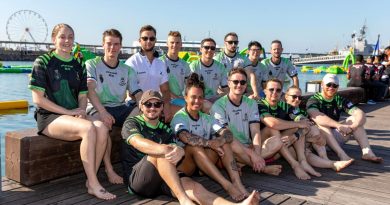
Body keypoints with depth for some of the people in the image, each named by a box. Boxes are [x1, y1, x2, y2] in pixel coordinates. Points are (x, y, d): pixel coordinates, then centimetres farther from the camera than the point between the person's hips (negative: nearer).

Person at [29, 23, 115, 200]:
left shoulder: (78, 65, 14)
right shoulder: (43, 62, -2)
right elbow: (38, 99, -8)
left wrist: (81, 111, -7)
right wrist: (68, 112, -14)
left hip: (74, 115, 5)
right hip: (49, 117, -5)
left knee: (102, 128, -27)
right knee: (88, 128, -33)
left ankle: (91, 181, -18)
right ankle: (94, 184, -25)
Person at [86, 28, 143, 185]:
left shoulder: (127, 70, 15)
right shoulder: (92, 64, 3)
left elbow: (138, 94, 6)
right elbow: (90, 90, -14)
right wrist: (103, 112, -31)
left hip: (121, 108, 4)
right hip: (97, 108, -4)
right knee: (103, 123, -38)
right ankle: (109, 170, -29)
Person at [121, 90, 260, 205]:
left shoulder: (165, 129, 17)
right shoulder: (131, 123, 3)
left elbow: (175, 147, -1)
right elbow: (139, 143, -20)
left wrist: (179, 151, -29)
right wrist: (166, 149, -38)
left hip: (161, 180, 3)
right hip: (135, 178, -3)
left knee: (193, 186, -25)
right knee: (161, 153, -31)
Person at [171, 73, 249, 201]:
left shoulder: (206, 118, 11)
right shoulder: (179, 117, -6)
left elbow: (228, 134, -7)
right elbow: (185, 137, -29)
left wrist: (220, 141, -28)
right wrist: (210, 143, -29)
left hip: (204, 165, 5)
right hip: (183, 165, -5)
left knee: (224, 142, -13)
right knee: (194, 146, -33)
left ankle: (237, 183, -31)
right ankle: (227, 185, -39)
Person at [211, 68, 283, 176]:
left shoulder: (251, 103, 8)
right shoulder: (218, 106, -9)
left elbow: (255, 132, -4)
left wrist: (257, 154, -24)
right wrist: (252, 154, -26)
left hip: (249, 147, 5)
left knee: (277, 141, -16)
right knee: (231, 144, -39)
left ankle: (241, 164, -25)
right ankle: (263, 168, -19)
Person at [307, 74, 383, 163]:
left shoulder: (340, 100, 2)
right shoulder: (314, 100, -10)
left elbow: (360, 114, -11)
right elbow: (316, 116, -33)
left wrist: (352, 127, -32)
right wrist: (339, 125, -44)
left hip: (335, 137, 5)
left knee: (354, 118, -9)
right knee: (321, 123, -32)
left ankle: (367, 152, -22)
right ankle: (342, 155, -41)